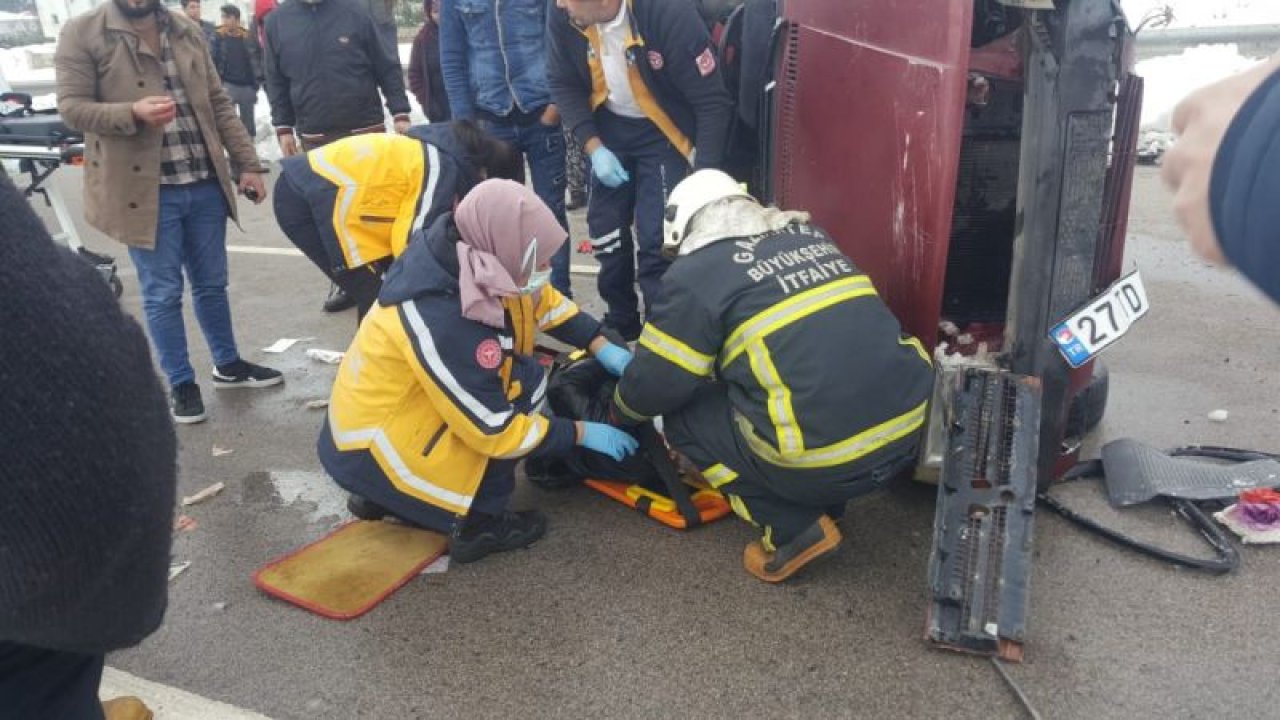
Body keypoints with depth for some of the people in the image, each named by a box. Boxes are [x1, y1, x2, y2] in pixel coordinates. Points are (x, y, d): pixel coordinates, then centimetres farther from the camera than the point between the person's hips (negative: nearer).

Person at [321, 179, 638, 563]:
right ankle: (476, 523, -2)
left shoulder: (466, 254, -11)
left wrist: (601, 346, 1)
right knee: (524, 380, -14)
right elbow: (494, 432, -23)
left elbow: (542, 299, 7)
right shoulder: (443, 325, -33)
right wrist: (582, 433, -13)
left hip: (388, 411, 8)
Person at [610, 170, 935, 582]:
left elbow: (657, 382, 4)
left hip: (826, 462, -7)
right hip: (909, 430, 8)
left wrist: (622, 410, 27)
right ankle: (824, 505, 25)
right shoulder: (807, 235, 19)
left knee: (682, 413, 13)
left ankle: (795, 530, 8)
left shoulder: (697, 271, -1)